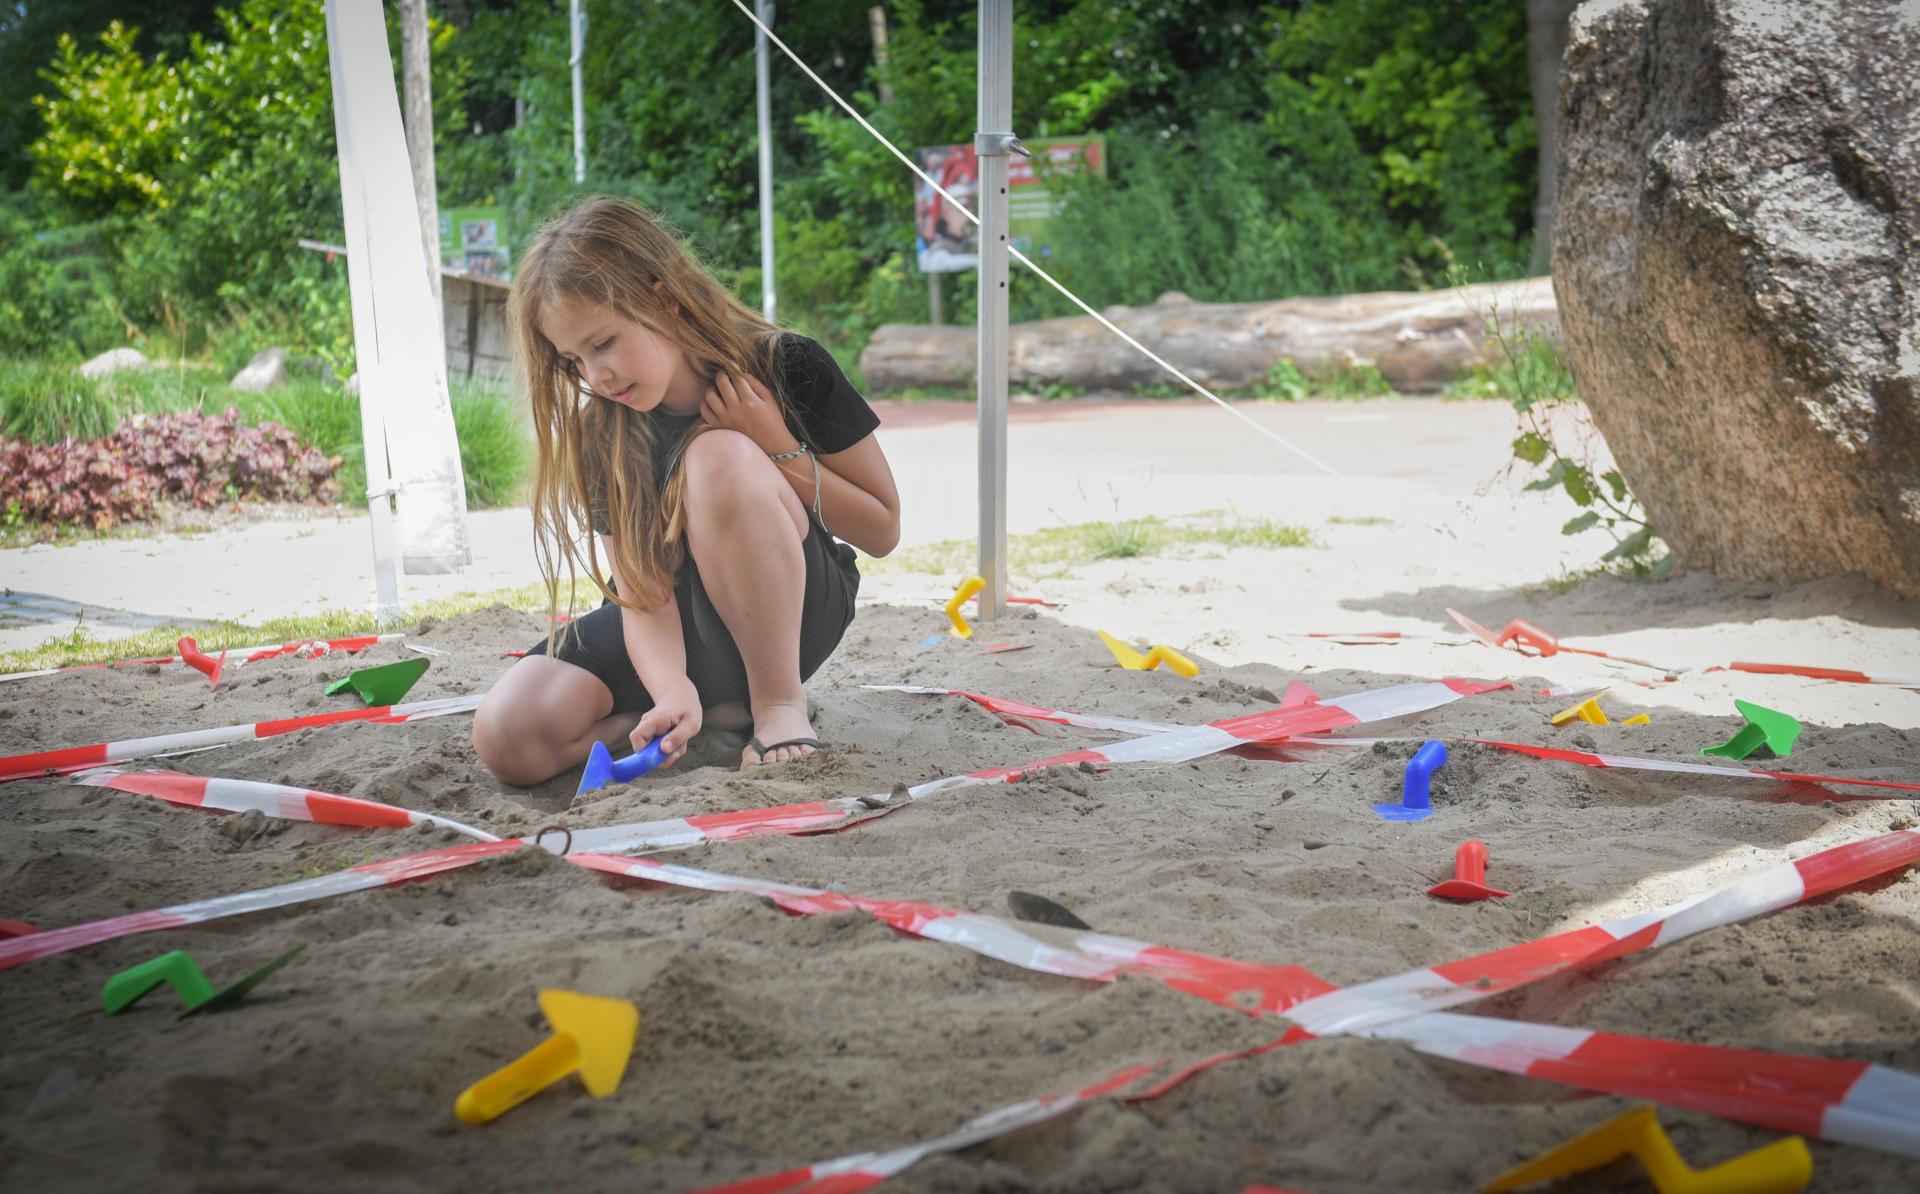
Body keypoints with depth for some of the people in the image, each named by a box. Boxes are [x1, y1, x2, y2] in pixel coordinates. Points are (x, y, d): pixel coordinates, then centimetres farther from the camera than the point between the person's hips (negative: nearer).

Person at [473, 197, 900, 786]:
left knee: (720, 456, -34)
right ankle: (726, 709, -6)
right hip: (682, 631, 4)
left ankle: (781, 705, -23)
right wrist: (673, 692, -36)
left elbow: (883, 531, -8)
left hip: (796, 613, -3)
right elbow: (641, 593, -15)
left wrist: (779, 450, -21)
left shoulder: (789, 368, -14)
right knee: (507, 736, -23)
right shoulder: (602, 434, -9)